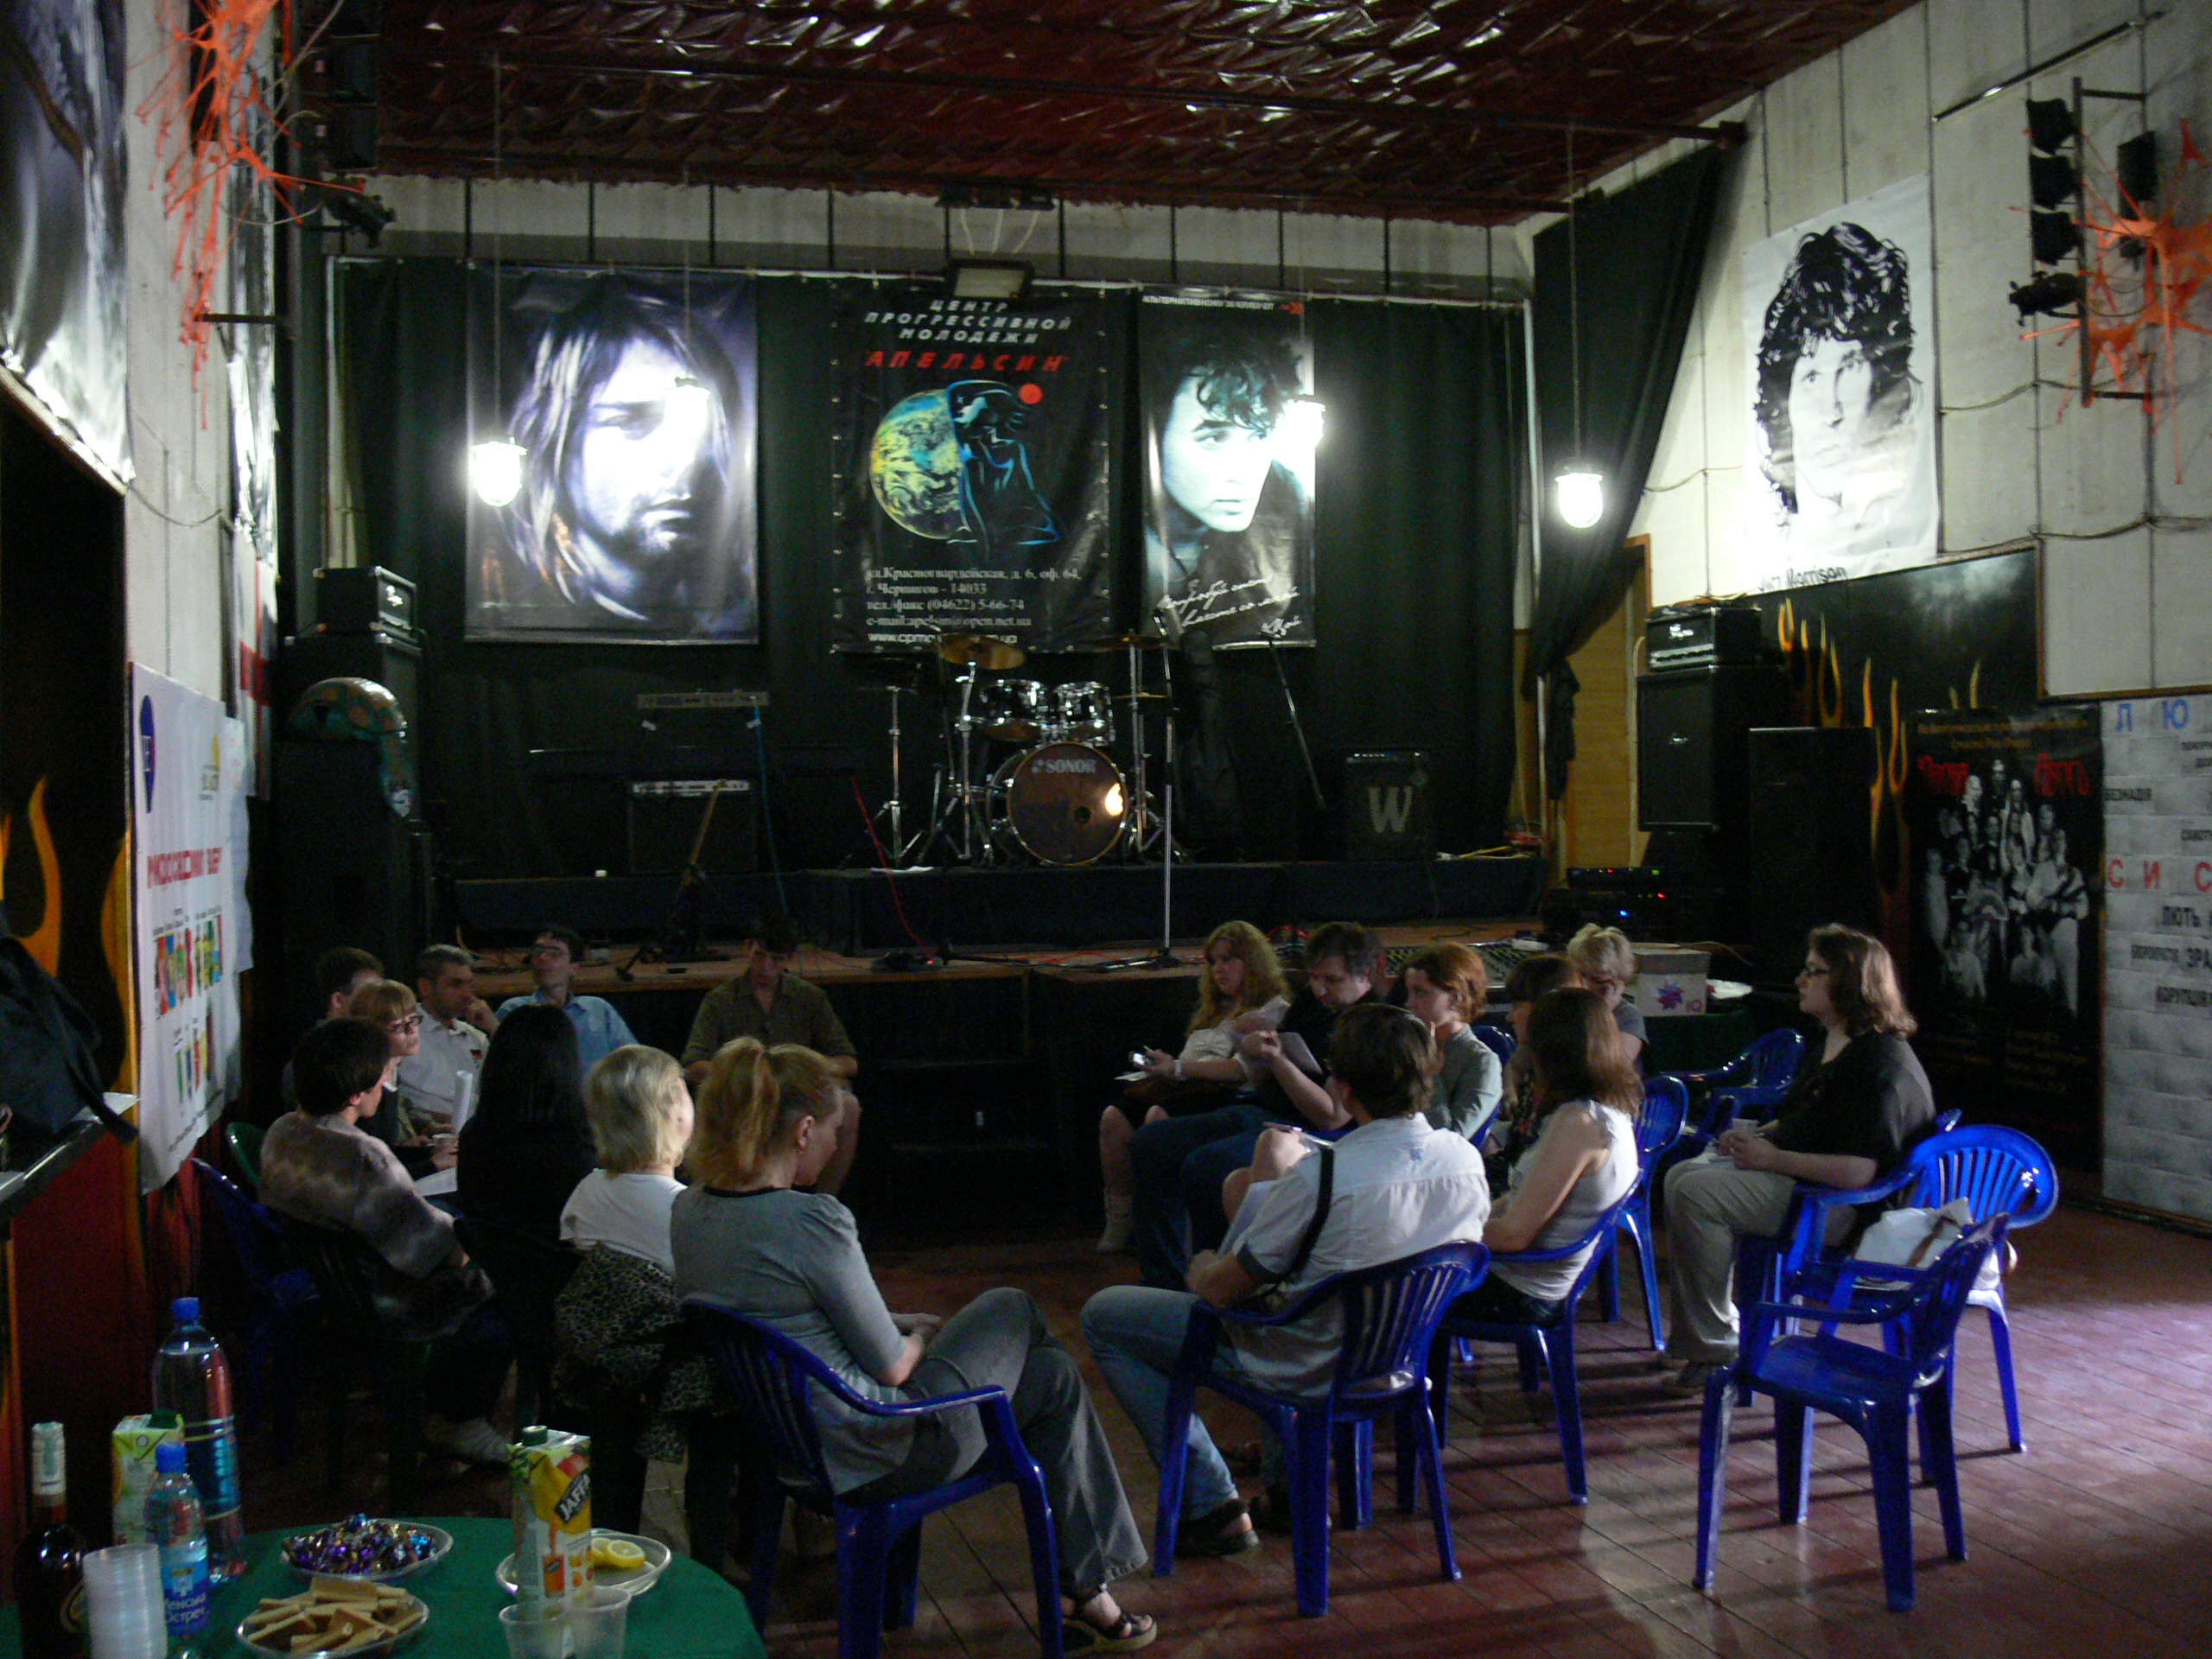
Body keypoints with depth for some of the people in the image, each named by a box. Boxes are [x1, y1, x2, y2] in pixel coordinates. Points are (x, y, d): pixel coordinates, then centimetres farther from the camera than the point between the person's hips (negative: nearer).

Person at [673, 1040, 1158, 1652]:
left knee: (1051, 1368, 20)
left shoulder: (689, 1209, -1)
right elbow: (893, 1368, -18)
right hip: (868, 1457, -8)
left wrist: (896, 1325, 10)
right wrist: (921, 1337, 4)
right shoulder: (811, 1221, -27)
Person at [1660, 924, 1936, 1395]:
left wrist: (1774, 1158, -20)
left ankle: (1715, 1347, -12)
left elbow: (1857, 1171, -29)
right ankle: (1692, 1335, 7)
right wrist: (1756, 1136, 9)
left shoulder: (1881, 1063, -21)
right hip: (1792, 1173, 11)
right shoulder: (1837, 1043, 13)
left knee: (1697, 1194, -24)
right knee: (1682, 1175, 4)